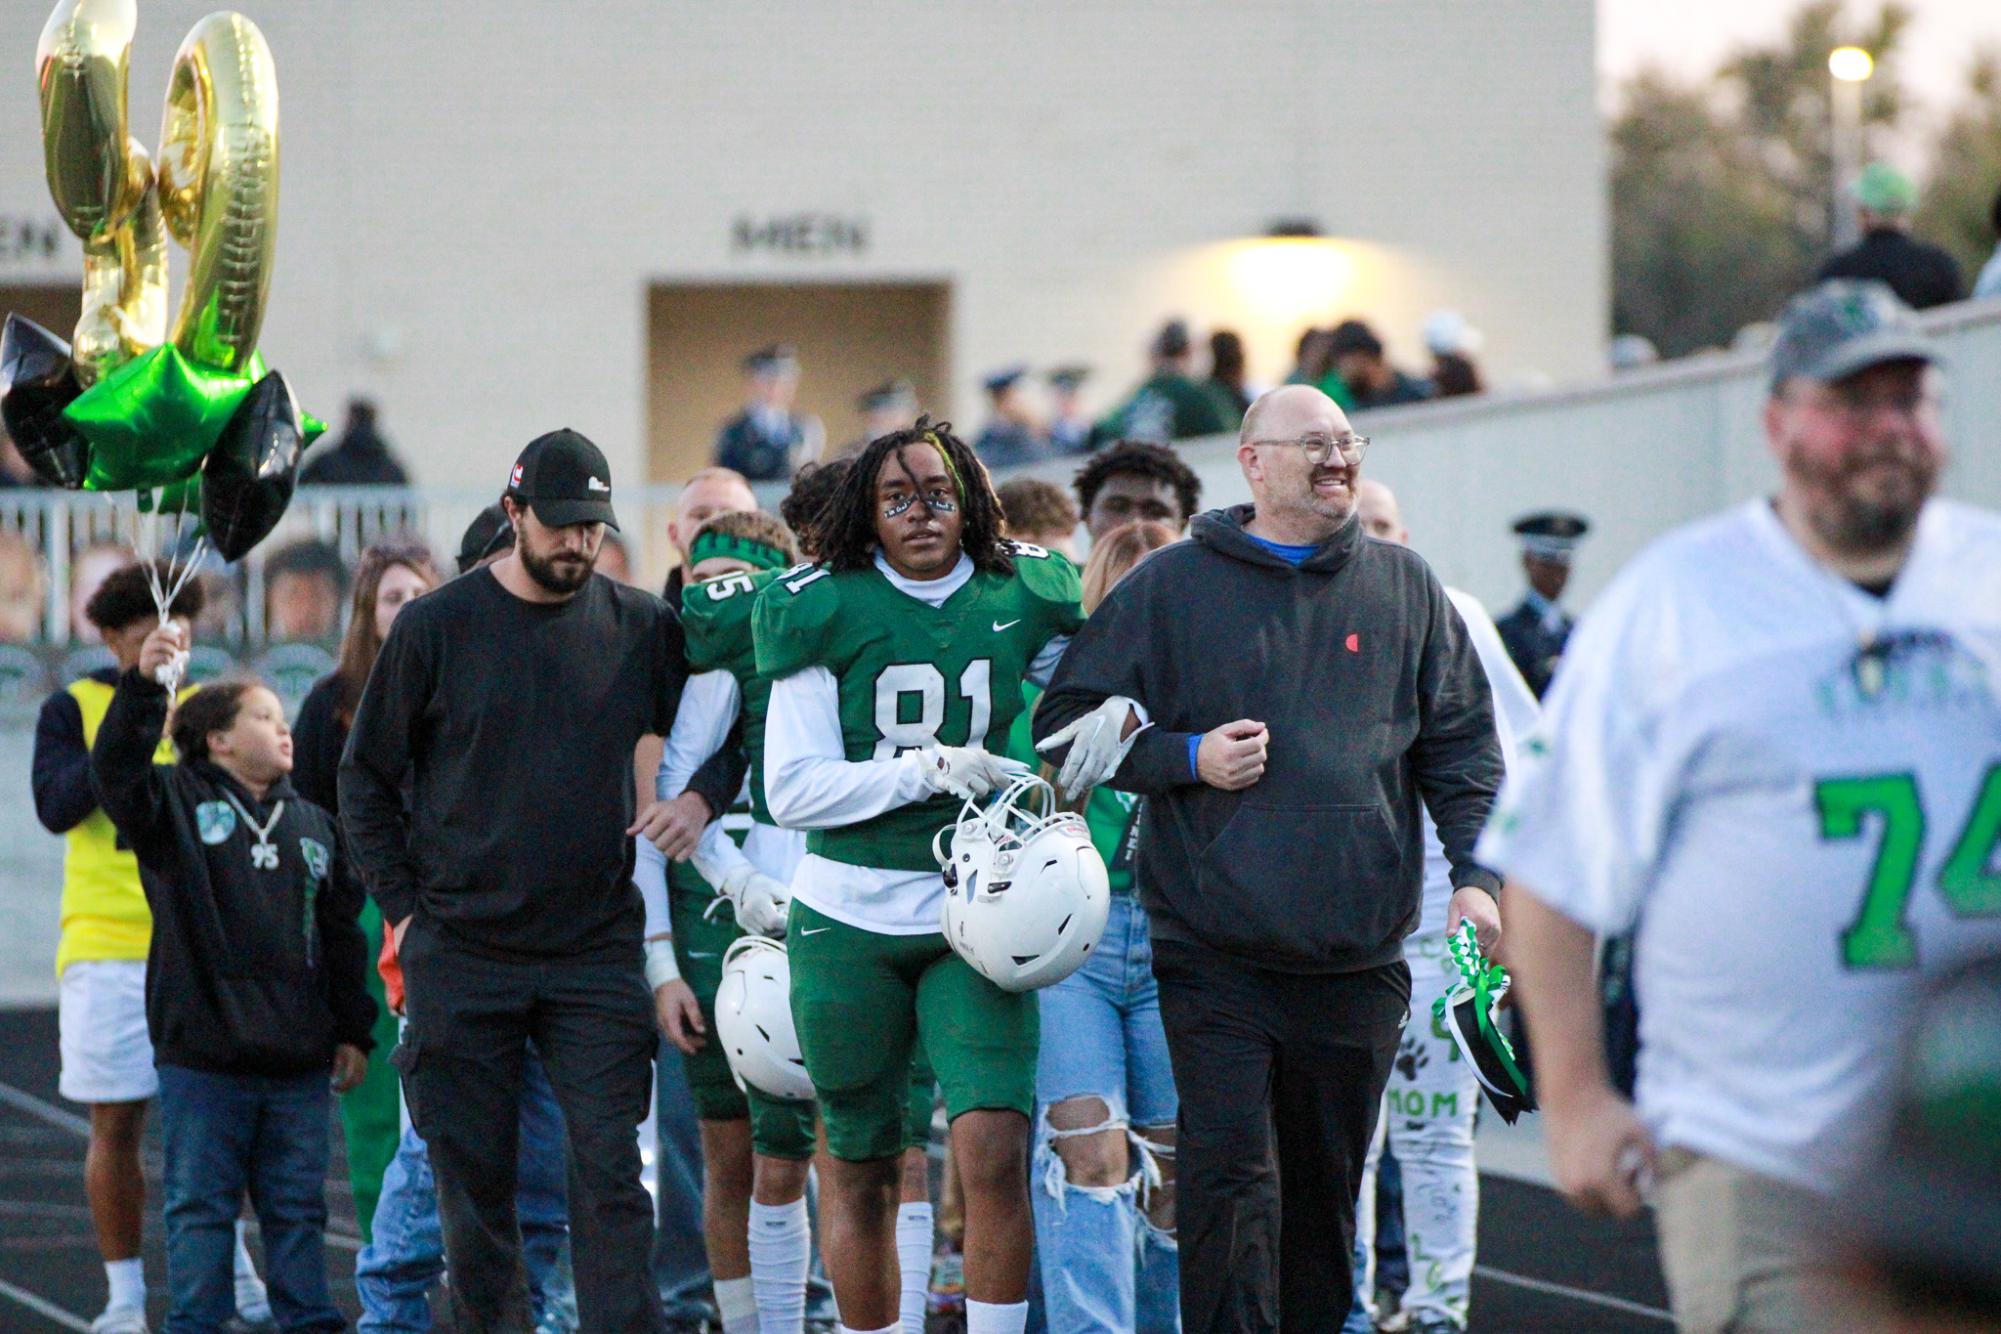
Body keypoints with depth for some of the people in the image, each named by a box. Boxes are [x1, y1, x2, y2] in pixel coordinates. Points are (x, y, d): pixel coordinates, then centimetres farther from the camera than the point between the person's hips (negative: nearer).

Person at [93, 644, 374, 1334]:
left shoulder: (312, 825, 14)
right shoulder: (178, 803, 1)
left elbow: (342, 933, 17)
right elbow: (115, 770, -18)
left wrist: (352, 1031, 14)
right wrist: (143, 682, -32)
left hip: (297, 1065, 4)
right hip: (201, 1056, -4)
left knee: (297, 1206, 9)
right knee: (200, 1206, 2)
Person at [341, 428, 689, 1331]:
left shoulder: (640, 628, 4)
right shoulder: (437, 628, 0)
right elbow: (365, 778, 7)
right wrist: (403, 909, 2)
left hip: (595, 952, 1)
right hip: (461, 953, 0)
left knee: (610, 1173, -8)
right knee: (475, 1181, 4)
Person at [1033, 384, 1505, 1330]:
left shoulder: (1405, 588, 11)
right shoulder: (1171, 586, 3)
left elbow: (1462, 745, 14)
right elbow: (1069, 724, 5)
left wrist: (1475, 874, 2)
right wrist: (1186, 759, -9)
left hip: (1357, 961, 3)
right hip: (1217, 956, -3)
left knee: (1327, 1186, 11)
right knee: (1230, 1179, -12)